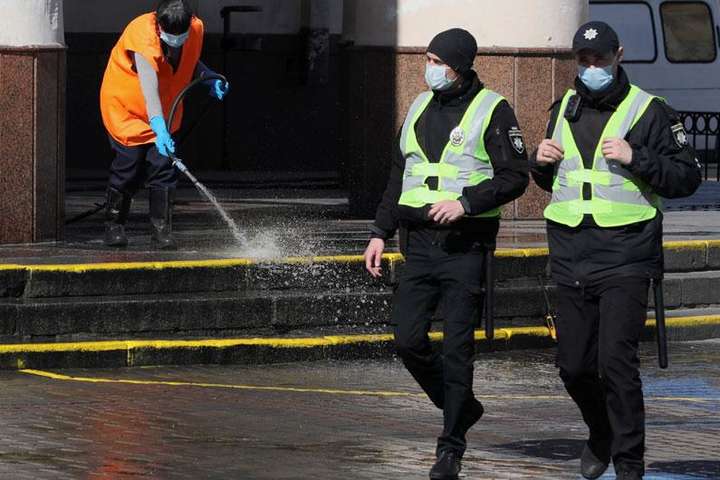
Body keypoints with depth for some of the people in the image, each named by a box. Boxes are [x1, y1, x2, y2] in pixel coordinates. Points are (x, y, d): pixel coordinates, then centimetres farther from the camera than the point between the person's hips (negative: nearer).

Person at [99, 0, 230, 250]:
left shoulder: (196, 28, -16)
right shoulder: (142, 35, -34)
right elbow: (149, 88, -46)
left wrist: (210, 79, -11)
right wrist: (159, 128, -57)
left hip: (164, 111, 4)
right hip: (126, 105, -4)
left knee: (163, 165, -7)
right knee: (130, 163, -6)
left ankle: (161, 229, 1)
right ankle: (114, 224, 14)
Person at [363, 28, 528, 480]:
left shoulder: (493, 110, -5)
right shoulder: (420, 108, 14)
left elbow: (515, 176, -9)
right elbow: (399, 176, 20)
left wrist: (467, 202, -21)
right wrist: (380, 232, 14)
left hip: (466, 246, -6)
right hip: (420, 243, 6)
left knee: (457, 347, -4)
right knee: (408, 339, -2)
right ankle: (462, 407, 21)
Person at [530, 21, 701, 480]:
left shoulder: (650, 111, -2)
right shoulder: (564, 109, 14)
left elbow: (688, 177, -5)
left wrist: (635, 158, -17)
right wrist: (541, 162, 4)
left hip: (626, 257, -5)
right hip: (571, 255, 5)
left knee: (616, 362, -14)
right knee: (574, 366, 9)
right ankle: (602, 435, 36)